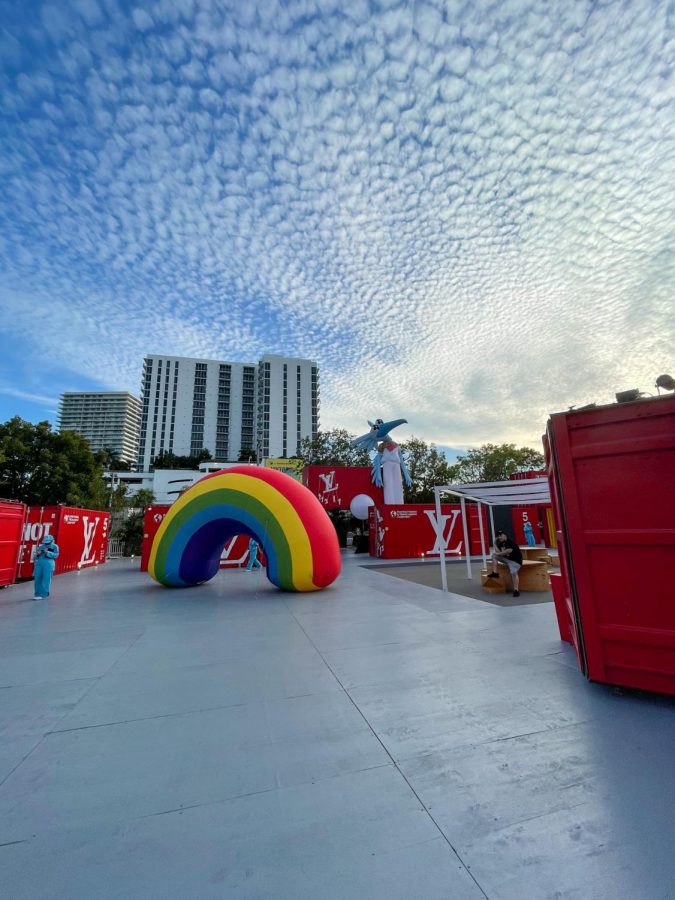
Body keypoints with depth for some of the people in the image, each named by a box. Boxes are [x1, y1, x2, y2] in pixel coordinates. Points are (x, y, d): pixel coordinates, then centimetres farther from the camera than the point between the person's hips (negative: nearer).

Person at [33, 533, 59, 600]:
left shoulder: (54, 546, 4)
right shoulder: (40, 546, 15)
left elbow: (55, 555, -7)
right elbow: (36, 556, 17)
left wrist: (48, 553, -18)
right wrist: (38, 554, -5)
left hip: (48, 564, -5)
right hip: (39, 564, 5)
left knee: (46, 579, -3)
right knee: (38, 579, 5)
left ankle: (44, 595, 3)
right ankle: (38, 594, 15)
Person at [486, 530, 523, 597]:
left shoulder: (510, 542, -18)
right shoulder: (501, 543, 8)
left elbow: (509, 551, -31)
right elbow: (498, 552, 6)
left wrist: (499, 553, -22)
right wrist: (495, 543, -1)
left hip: (515, 560, -8)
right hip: (506, 558, 8)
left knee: (514, 573, -27)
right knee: (494, 555, 0)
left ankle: (516, 590, -21)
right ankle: (495, 573, -4)